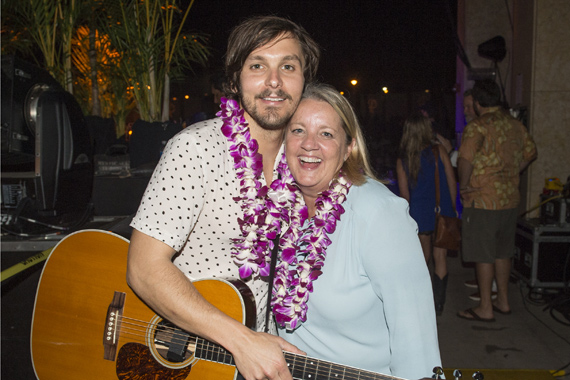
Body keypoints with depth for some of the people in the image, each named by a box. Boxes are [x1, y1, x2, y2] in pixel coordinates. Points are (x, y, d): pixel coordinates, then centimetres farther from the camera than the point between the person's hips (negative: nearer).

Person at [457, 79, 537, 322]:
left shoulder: (478, 126, -16)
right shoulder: (515, 124, 8)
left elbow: (465, 158, -29)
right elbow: (530, 152, 20)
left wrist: (464, 185, -15)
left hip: (483, 201, -7)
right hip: (510, 198, 7)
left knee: (483, 255, 2)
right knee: (503, 252, 18)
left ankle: (485, 308, 10)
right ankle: (503, 301, 29)